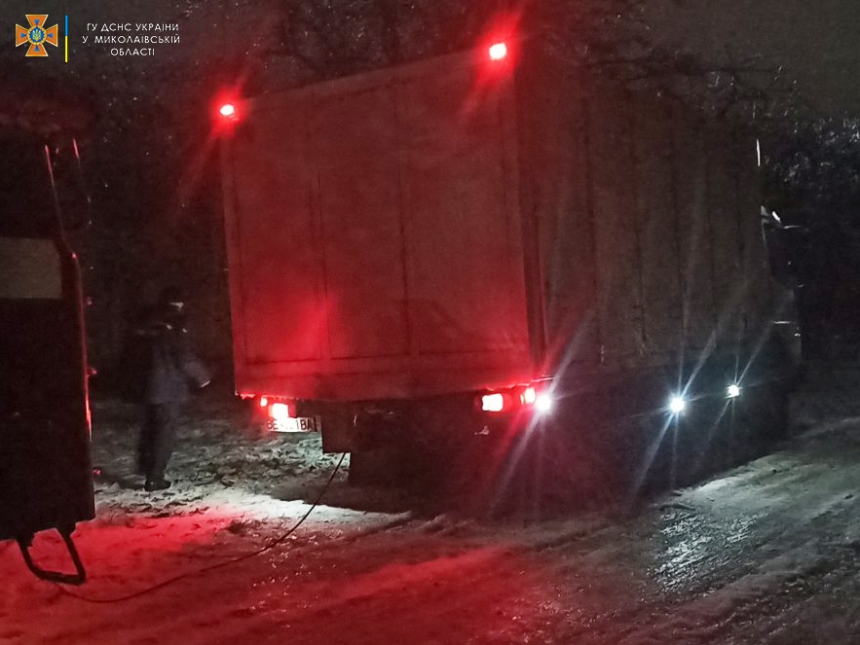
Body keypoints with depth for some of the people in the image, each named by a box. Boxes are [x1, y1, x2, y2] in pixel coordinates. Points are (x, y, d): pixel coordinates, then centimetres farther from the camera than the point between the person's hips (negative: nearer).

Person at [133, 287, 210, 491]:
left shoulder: (149, 324, 8)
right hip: (169, 387, -7)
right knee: (165, 431, -2)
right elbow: (184, 356, -16)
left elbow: (145, 354, 15)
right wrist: (201, 376, -4)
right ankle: (154, 478, -4)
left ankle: (146, 464, 39)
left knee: (150, 425, 23)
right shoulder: (173, 326, -15)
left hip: (149, 384, 8)